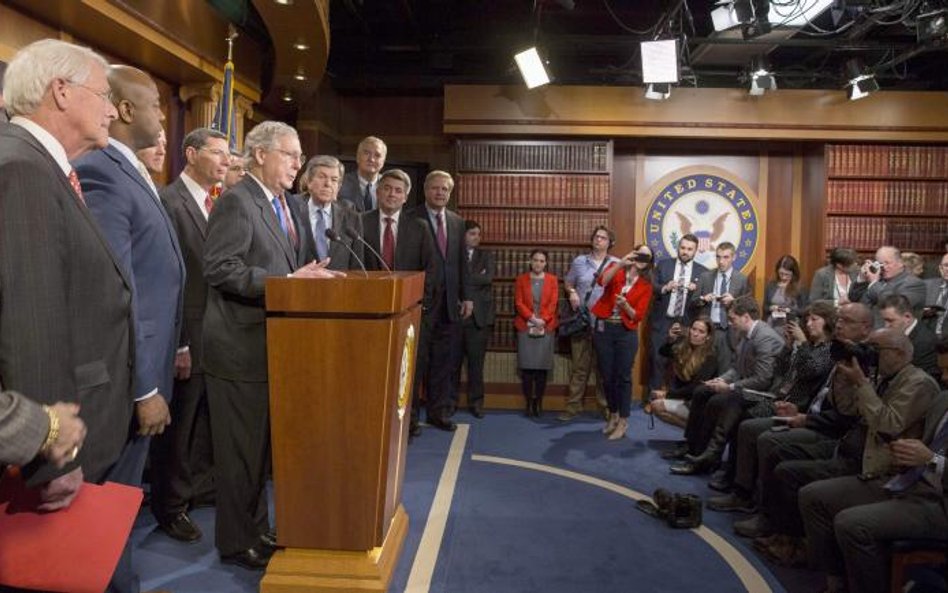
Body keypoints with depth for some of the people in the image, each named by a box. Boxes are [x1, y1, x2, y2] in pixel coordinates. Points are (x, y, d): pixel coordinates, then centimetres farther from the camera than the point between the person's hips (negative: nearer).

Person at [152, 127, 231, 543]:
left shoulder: (217, 204, 10)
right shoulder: (168, 201, -13)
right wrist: (177, 344, -18)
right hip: (188, 336, -7)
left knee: (208, 419, 19)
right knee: (178, 426, 8)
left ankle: (201, 485, 37)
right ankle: (170, 505, 24)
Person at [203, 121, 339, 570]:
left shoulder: (290, 206, 16)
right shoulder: (235, 201, -13)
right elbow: (219, 267, -22)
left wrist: (306, 276, 3)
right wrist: (287, 282, -25)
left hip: (273, 343, 9)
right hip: (241, 346, -9)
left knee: (262, 444, 18)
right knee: (241, 449, 3)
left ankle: (257, 529, 33)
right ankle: (237, 542, 19)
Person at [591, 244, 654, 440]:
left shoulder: (646, 286, 1)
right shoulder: (615, 268, 1)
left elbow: (638, 316, -5)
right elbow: (602, 281, -23)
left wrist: (625, 306, -24)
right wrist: (620, 263, -32)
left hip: (626, 332, -1)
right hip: (603, 329, 1)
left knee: (623, 377, 0)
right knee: (606, 376, 9)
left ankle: (623, 421, 10)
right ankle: (613, 414, 27)